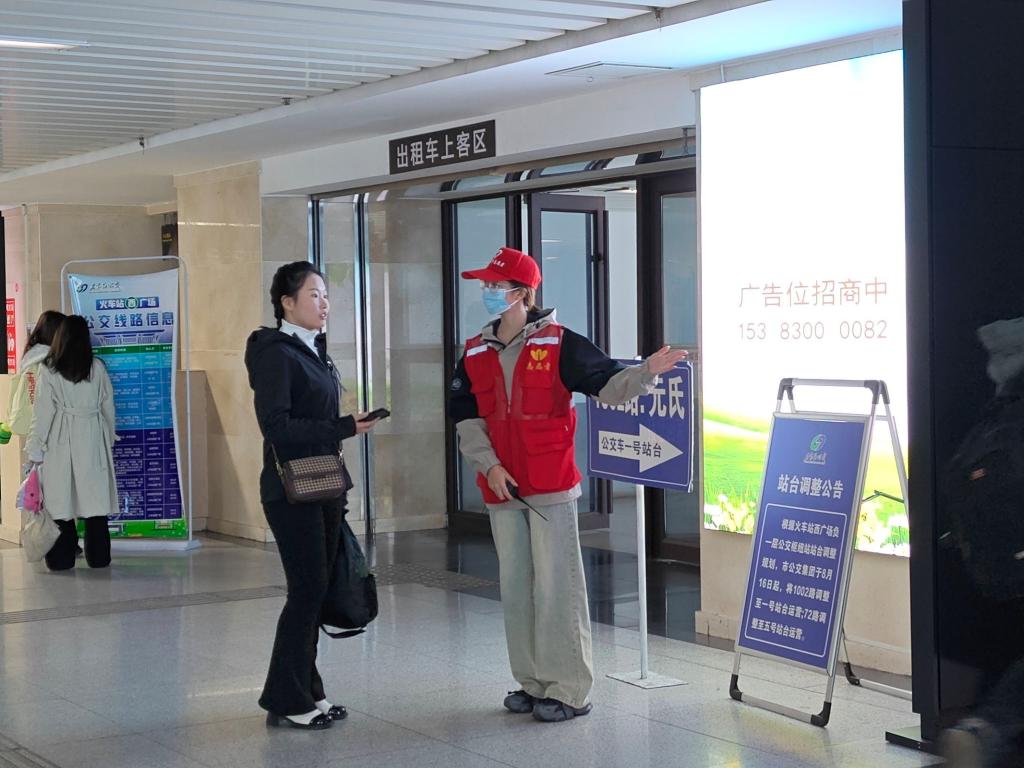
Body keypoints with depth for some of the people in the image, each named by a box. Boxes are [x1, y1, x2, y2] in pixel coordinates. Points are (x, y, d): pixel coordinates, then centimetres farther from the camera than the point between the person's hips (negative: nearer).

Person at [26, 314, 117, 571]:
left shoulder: (49, 370, -7)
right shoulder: (97, 368, 0)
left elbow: (43, 412, -6)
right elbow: (108, 406, 6)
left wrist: (35, 449, 0)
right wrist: (109, 439, 18)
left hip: (60, 442, -2)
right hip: (93, 441, 2)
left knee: (62, 499, 3)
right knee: (95, 498, 6)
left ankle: (62, 558, 6)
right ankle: (98, 557, 10)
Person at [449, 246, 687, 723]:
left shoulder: (558, 344, -6)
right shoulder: (475, 353, 9)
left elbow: (607, 384, -6)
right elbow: (466, 417, 9)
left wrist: (646, 371, -25)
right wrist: (489, 465, -3)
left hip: (551, 487, -6)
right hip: (501, 488, 6)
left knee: (557, 586, -5)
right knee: (515, 587, 11)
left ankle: (569, 690, 2)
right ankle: (532, 683, 22)